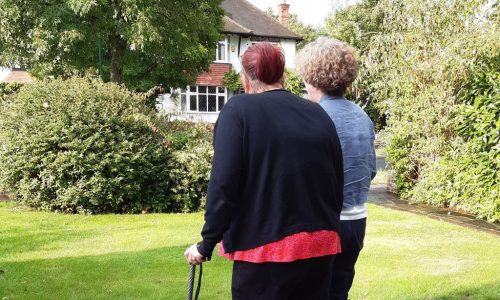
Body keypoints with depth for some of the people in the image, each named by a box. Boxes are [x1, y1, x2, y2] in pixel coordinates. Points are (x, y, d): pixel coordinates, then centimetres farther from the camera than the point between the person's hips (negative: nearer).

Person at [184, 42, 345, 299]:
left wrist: (206, 245, -5)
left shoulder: (239, 109, -6)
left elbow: (223, 185, -13)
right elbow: (337, 188, 8)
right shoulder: (318, 114, 7)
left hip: (265, 248, -4)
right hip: (320, 245, 5)